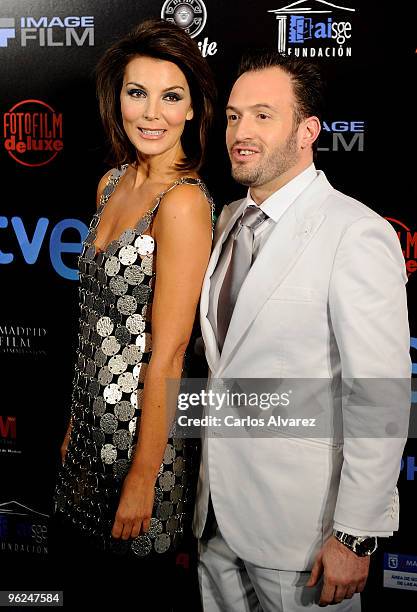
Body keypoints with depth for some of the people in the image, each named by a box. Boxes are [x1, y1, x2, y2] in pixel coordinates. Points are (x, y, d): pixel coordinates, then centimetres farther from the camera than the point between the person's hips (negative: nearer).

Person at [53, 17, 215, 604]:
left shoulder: (183, 202, -22)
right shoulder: (114, 182, 4)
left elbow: (167, 353, -21)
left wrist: (142, 479, -17)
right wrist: (76, 417, 14)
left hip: (144, 423, -7)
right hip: (95, 412, 8)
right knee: (80, 551, 23)